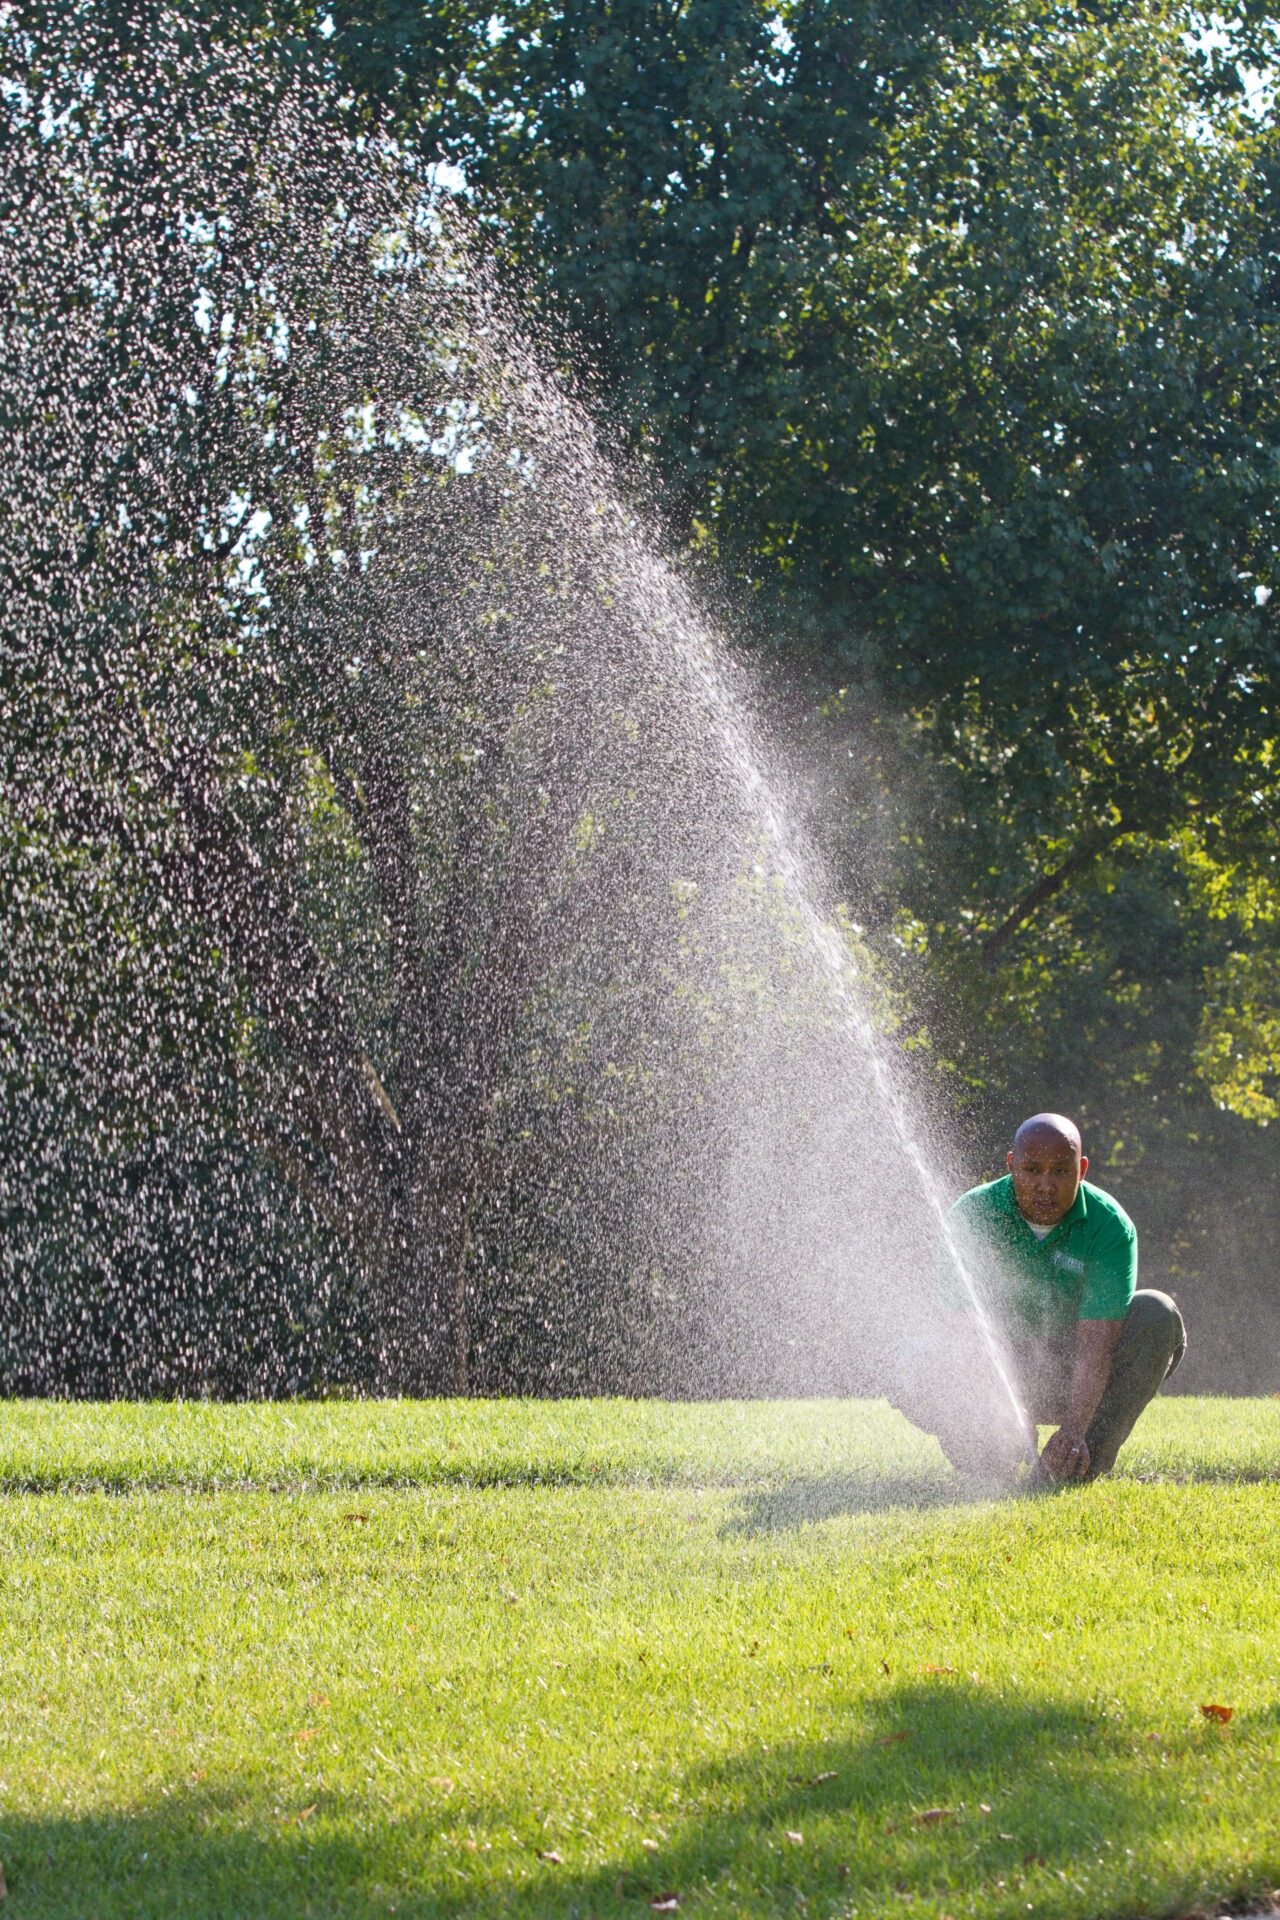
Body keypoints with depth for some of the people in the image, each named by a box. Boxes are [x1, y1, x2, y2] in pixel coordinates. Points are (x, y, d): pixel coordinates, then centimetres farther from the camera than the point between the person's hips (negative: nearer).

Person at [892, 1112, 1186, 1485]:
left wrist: (1073, 1429, -42)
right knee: (915, 1362, -29)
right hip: (999, 1374, 0)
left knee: (1157, 1315, -24)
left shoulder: (1109, 1226, -19)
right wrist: (999, 1422, -39)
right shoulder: (971, 1217, -18)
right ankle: (995, 1469, -5)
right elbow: (966, 1333, -25)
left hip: (1075, 1377, 1)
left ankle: (1082, 1466, -21)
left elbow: (1095, 1343, -27)